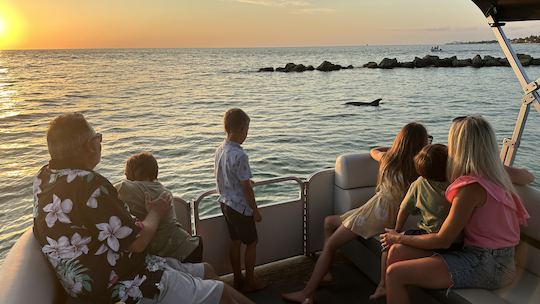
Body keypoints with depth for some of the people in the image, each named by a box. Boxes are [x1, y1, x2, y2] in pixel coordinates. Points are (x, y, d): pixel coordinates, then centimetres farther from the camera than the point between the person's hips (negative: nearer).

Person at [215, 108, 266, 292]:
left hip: (225, 203, 8)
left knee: (235, 242, 19)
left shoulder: (220, 150, 1)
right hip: (240, 206, -8)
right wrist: (255, 210, -11)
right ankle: (250, 282, 21)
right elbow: (246, 188, -22)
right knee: (252, 242, 10)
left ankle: (238, 279, 31)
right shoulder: (240, 155, -25)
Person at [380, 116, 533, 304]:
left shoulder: (471, 187, -23)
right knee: (397, 252, 2)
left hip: (486, 266, -9)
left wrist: (400, 238, -3)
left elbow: (442, 241, -18)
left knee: (395, 273, -19)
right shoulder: (496, 174, 3)